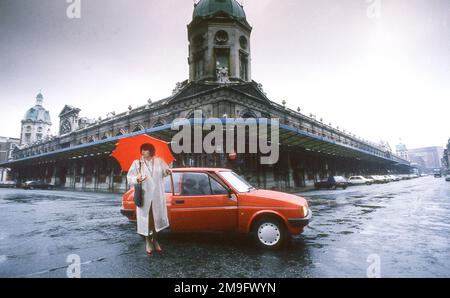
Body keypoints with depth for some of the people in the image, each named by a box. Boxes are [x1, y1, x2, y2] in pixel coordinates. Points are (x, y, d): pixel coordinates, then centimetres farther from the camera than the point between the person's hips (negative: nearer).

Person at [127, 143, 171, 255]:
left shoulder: (159, 161, 4)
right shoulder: (137, 163, 0)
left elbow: (165, 172, 14)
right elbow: (129, 178, -1)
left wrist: (167, 172, -10)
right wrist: (137, 179, -22)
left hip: (158, 195, 2)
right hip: (144, 196, -1)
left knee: (158, 217, 8)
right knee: (145, 218, 3)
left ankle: (155, 240, 27)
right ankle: (148, 241, 20)